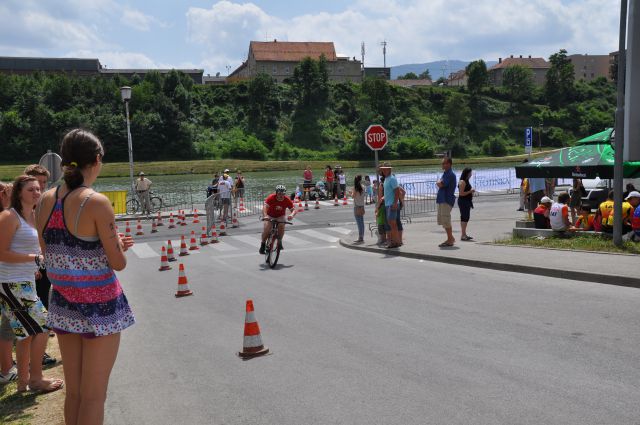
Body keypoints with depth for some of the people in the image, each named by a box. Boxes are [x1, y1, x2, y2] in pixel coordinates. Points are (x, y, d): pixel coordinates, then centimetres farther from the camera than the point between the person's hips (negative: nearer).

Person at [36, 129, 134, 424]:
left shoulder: (46, 200, 1)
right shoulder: (96, 203, -18)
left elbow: (50, 254, 10)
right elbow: (118, 264, -14)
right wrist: (118, 246, 8)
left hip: (63, 303, 6)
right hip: (99, 306, -6)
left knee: (73, 392, 18)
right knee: (93, 396, 6)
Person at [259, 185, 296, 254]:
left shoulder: (287, 200, -21)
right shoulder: (271, 197, -27)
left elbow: (293, 209, -22)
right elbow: (265, 207, -38)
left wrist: (292, 215, -46)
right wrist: (265, 216, -56)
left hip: (280, 216, 1)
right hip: (270, 216, -1)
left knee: (281, 226, -25)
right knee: (267, 228, -23)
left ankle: (279, 242, 1)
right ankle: (263, 244, -1)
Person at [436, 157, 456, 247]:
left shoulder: (450, 174, -14)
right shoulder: (445, 173, 17)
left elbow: (440, 184, -20)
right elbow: (439, 184, 18)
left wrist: (439, 182, -2)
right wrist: (440, 183, -1)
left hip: (447, 200, -10)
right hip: (442, 199, 10)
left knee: (445, 220, -7)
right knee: (442, 220, 14)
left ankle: (450, 240, 2)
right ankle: (451, 238, 24)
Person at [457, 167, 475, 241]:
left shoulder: (466, 181, 16)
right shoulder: (462, 182, -15)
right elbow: (461, 193, -22)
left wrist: (471, 191, 13)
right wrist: (470, 191, -17)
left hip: (467, 201, 11)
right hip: (463, 201, -11)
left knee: (466, 218, 14)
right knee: (464, 217, -10)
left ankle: (464, 234, 22)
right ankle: (463, 235, -8)